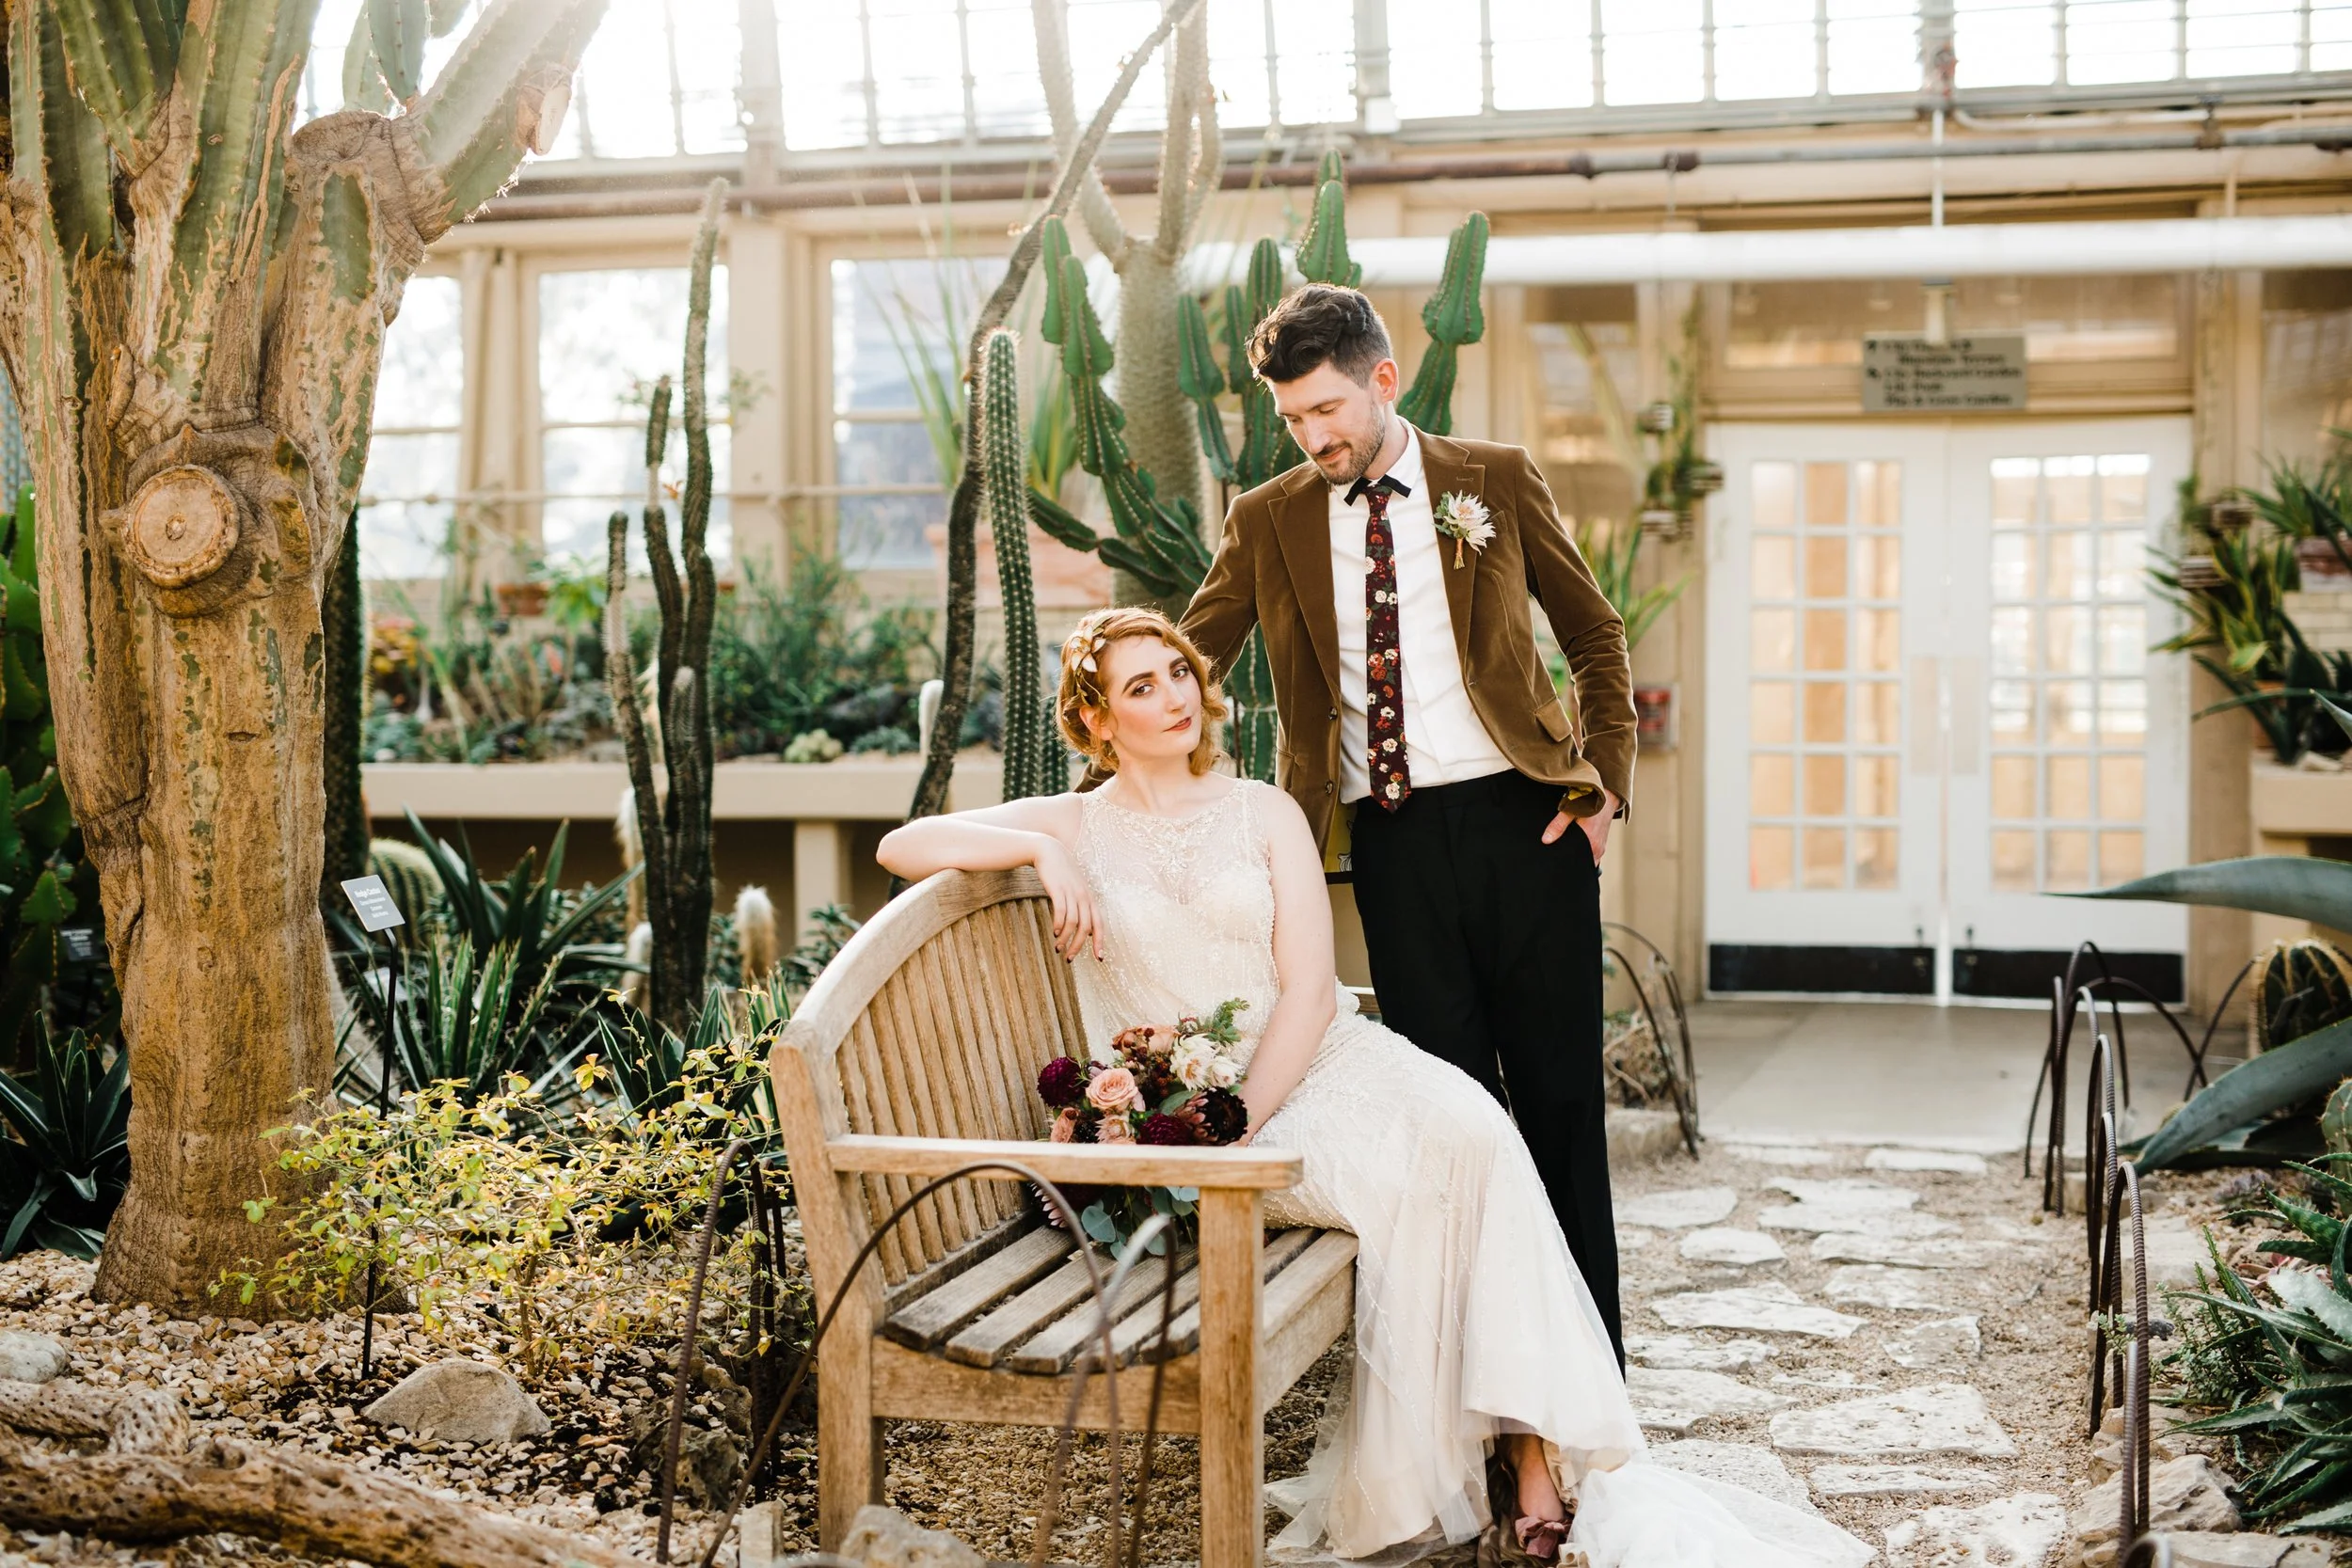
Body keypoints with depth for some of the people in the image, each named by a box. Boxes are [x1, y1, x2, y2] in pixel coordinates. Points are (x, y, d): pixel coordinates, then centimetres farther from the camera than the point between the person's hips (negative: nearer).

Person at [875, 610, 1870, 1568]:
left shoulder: (1264, 813, 12)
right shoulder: (1076, 828, 10)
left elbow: (1309, 991, 1)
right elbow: (903, 846, -2)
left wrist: (1241, 1123, -13)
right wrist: (1043, 852, -13)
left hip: (1319, 1060, 3)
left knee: (1471, 1135, -29)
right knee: (1408, 1177, -30)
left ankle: (1538, 1463, -31)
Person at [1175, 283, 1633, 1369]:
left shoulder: (1498, 482, 5)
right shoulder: (1269, 521, 6)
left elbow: (1596, 636, 12)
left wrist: (1604, 783, 1)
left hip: (1523, 819, -1)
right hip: (1391, 839, 1)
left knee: (1559, 1092, 4)